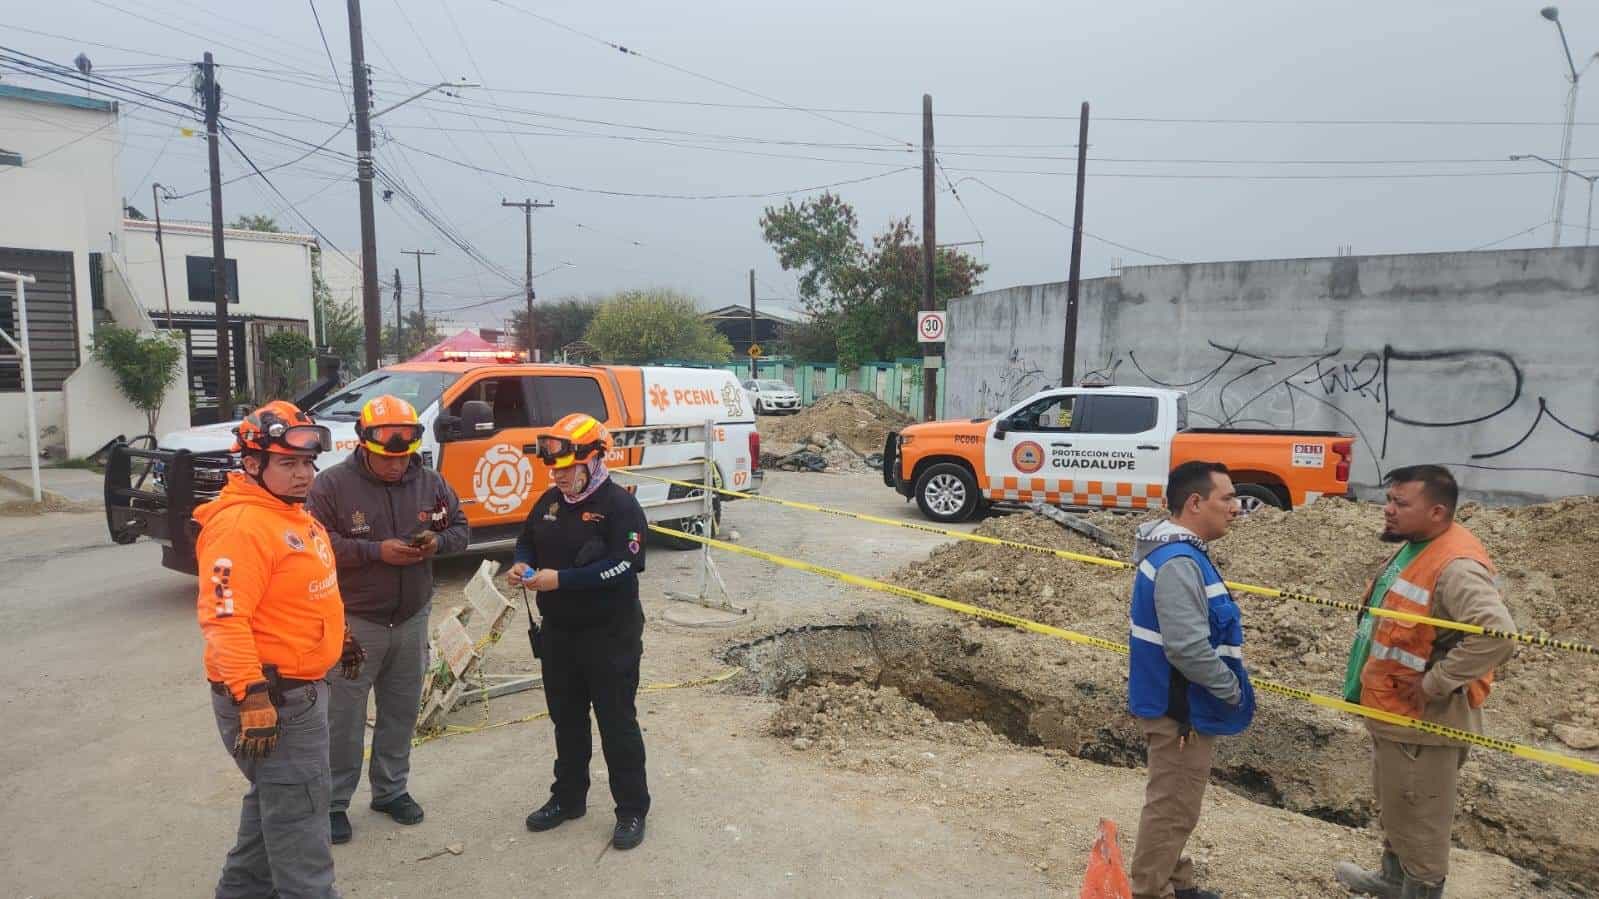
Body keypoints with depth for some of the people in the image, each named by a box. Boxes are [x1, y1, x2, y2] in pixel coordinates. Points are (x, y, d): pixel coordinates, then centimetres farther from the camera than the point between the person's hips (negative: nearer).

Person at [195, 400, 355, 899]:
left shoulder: (291, 515, 10)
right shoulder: (241, 525, -22)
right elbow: (222, 618, -28)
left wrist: (340, 640, 27)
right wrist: (252, 695, -31)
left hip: (301, 686, 10)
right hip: (270, 695, -10)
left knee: (275, 800, 24)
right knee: (297, 814, -1)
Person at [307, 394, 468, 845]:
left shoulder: (429, 482, 1)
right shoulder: (332, 484, -11)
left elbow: (460, 527, 9)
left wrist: (438, 541, -13)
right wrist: (376, 551, -23)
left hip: (411, 620, 4)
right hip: (354, 621, -4)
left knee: (402, 711, 15)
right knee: (344, 718, 3)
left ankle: (391, 789, 32)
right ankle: (334, 802, 20)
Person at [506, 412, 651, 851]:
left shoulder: (620, 505, -16)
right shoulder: (550, 501, 7)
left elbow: (623, 566, -25)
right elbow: (527, 539, 19)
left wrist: (561, 579, -27)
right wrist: (523, 564, -5)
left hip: (610, 636, -7)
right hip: (558, 633, 7)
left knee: (617, 723, 3)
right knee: (566, 718, 20)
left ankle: (632, 810, 18)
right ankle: (568, 797, 37)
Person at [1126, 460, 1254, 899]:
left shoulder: (1182, 551, 8)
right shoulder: (1179, 562, -26)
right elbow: (1188, 648, -30)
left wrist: (1229, 688, 16)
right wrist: (1233, 691, -15)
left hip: (1181, 703, 11)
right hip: (1181, 709, -11)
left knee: (1174, 804, 23)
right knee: (1172, 809, 3)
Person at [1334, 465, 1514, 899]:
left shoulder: (1456, 566, -26)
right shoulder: (1413, 546, 5)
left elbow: (1497, 636, -38)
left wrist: (1434, 684, -29)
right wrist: (1369, 678, 13)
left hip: (1421, 720, -10)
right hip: (1393, 711, 10)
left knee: (1418, 817, 9)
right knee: (1393, 807, 26)